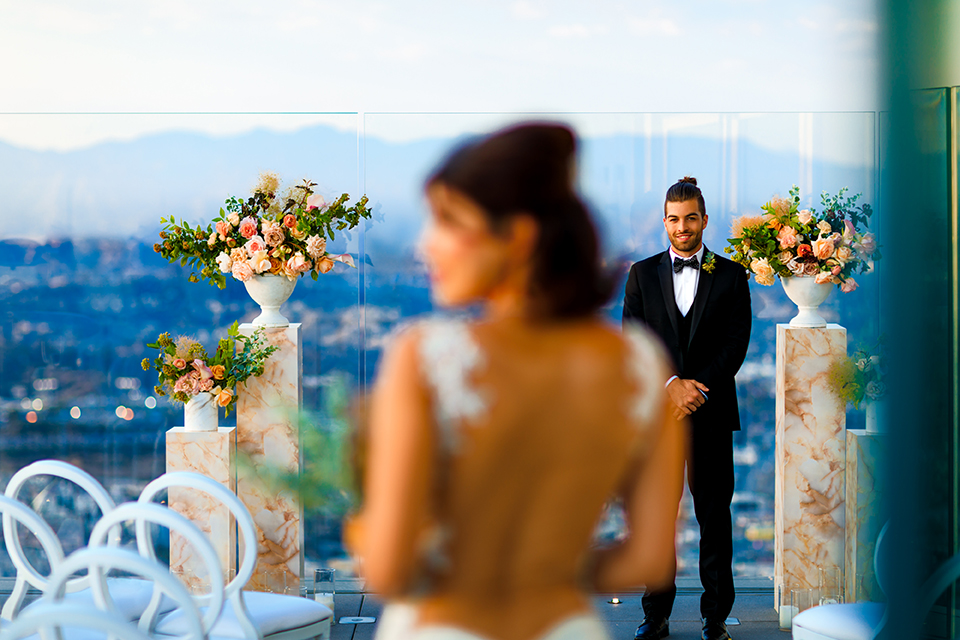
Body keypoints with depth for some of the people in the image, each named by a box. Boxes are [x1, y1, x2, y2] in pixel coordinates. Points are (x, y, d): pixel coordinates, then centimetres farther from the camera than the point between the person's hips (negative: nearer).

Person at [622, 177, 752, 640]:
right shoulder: (642, 275, 9)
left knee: (714, 515, 3)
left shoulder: (730, 275, 7)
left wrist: (696, 391, -12)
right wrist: (672, 384, -13)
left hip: (711, 411, -1)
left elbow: (735, 344, -1)